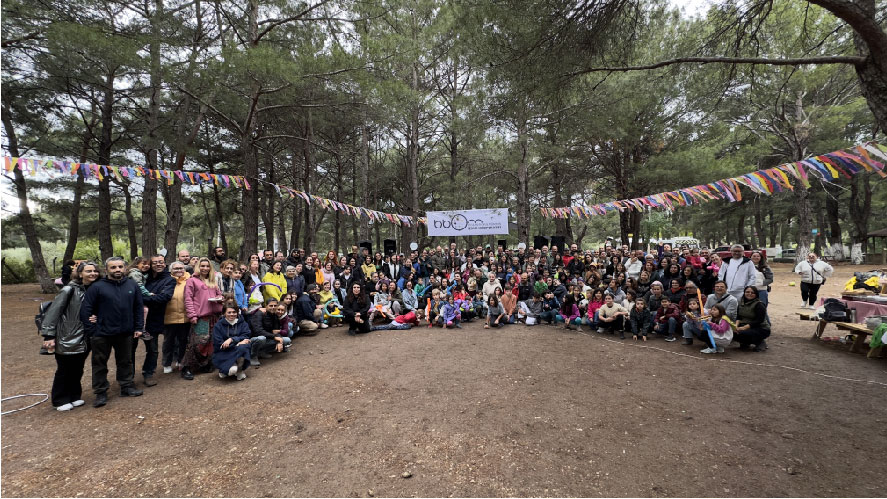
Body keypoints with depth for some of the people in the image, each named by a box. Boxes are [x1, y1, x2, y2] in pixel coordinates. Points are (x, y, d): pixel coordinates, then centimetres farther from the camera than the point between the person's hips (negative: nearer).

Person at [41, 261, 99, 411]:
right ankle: (60, 400, 25)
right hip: (67, 339, -5)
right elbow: (53, 311, -16)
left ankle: (74, 396, 30)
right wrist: (49, 335, -21)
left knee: (78, 370, 15)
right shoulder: (70, 290, -13)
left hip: (84, 340, 5)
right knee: (64, 370, 9)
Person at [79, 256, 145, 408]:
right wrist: (91, 331, -11)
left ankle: (126, 387, 29)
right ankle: (101, 392, 22)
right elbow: (85, 310, -8)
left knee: (125, 361, 15)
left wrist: (138, 327, 2)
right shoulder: (97, 287, -8)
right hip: (102, 334, -3)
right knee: (100, 364, 9)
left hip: (125, 333, 3)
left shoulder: (132, 285, 2)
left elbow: (139, 307, 6)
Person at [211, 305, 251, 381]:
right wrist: (238, 343, -17)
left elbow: (245, 337, -8)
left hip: (239, 354, 2)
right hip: (223, 354, -2)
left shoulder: (243, 323, 8)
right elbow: (219, 345, -8)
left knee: (243, 348, -33)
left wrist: (231, 339, -24)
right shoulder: (218, 325, 2)